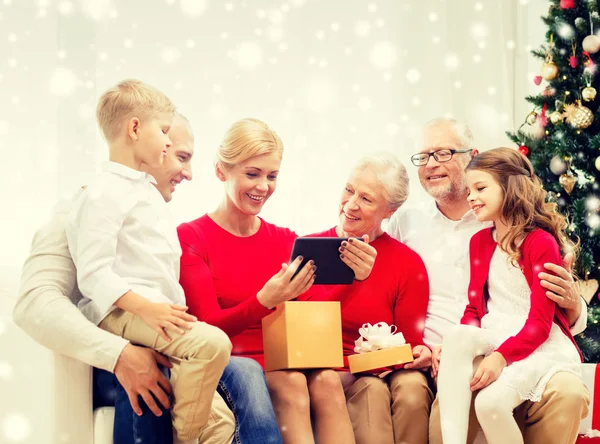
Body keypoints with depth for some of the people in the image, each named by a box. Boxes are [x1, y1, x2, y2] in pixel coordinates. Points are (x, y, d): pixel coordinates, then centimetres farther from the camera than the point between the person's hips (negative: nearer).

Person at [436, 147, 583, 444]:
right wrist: (461, 346, -8)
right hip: (493, 338, 6)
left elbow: (540, 323, -14)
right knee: (456, 338, -29)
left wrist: (501, 356, -29)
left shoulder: (541, 243, -10)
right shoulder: (479, 242, 12)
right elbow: (474, 307, 13)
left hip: (540, 344, -6)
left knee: (491, 402, -32)